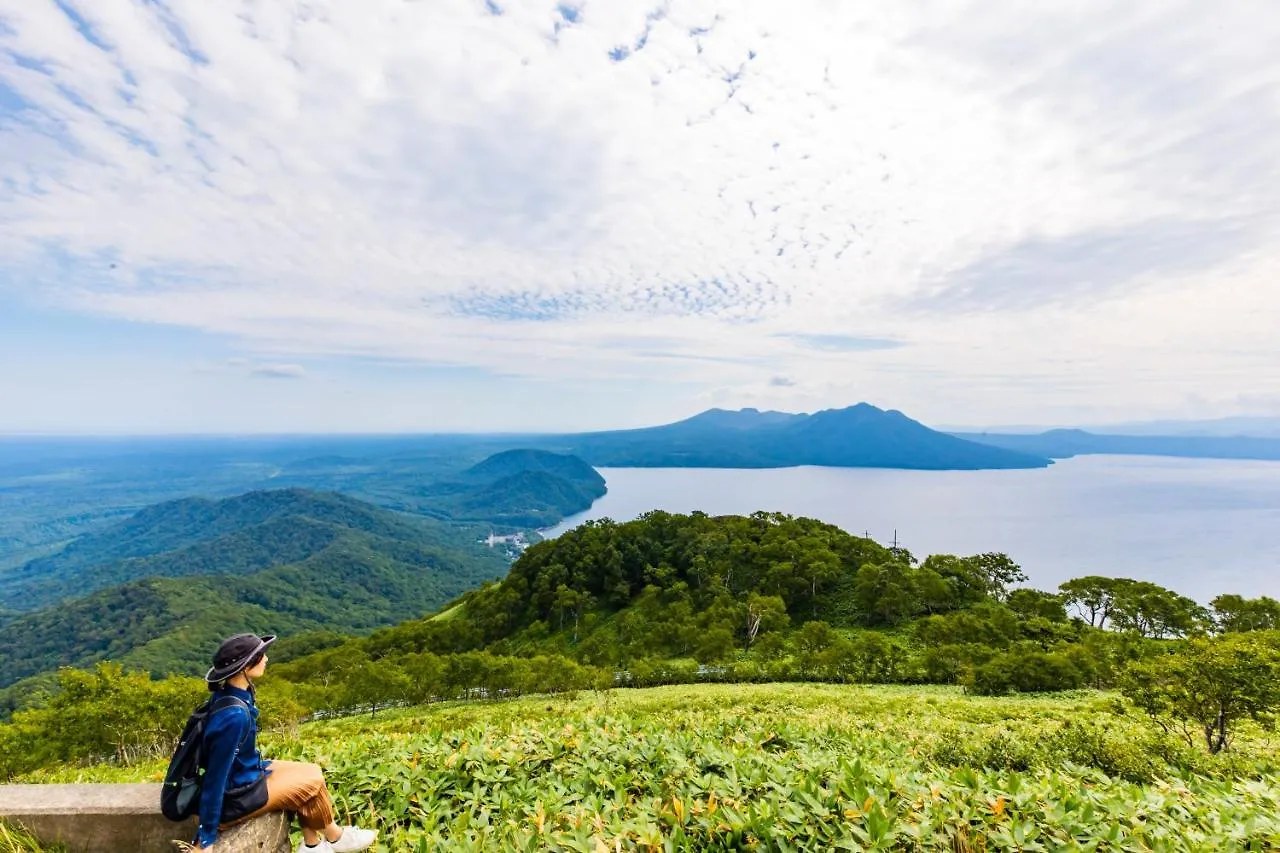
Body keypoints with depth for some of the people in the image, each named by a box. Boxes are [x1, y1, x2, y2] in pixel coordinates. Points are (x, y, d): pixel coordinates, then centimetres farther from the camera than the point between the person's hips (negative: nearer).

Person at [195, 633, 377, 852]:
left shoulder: (232, 693, -6)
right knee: (312, 783, 1)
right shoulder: (233, 715, -34)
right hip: (236, 796, -9)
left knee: (312, 772, 11)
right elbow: (215, 777, -27)